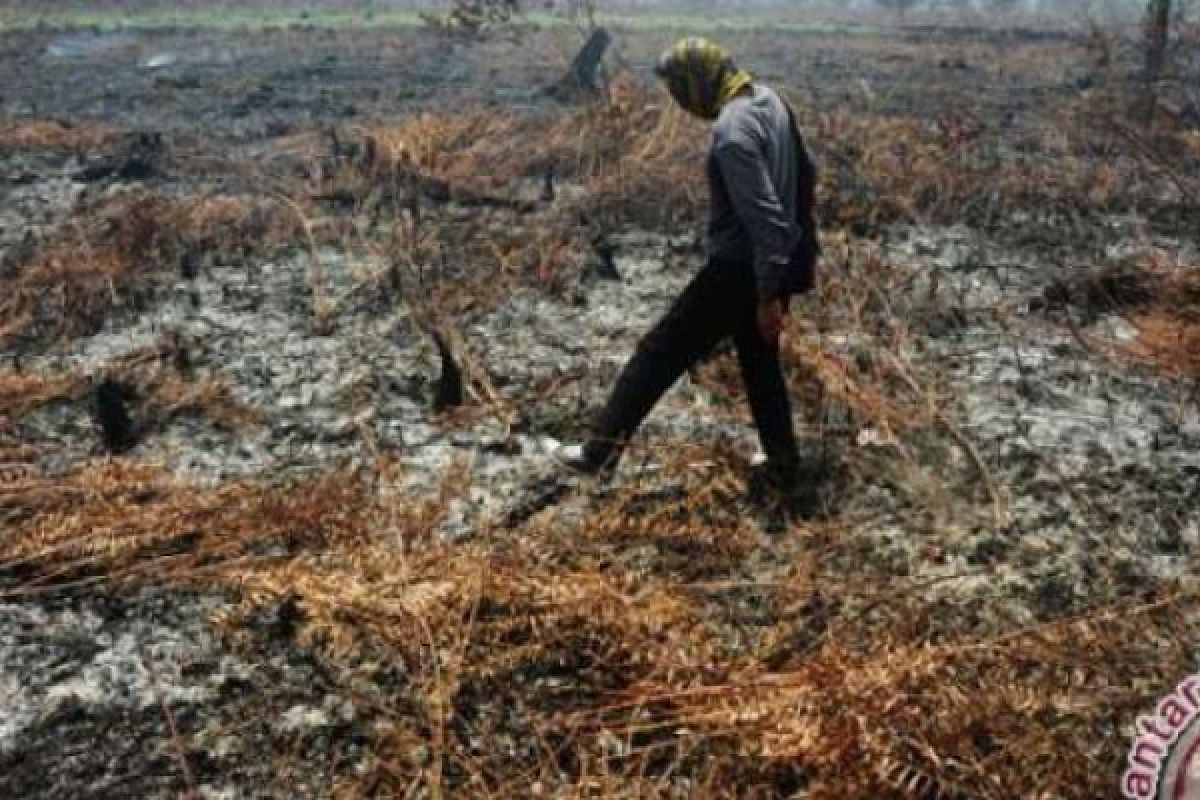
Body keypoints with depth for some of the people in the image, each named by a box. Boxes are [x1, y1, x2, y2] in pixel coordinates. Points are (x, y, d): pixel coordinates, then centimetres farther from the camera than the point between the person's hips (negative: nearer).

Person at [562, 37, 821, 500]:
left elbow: (763, 215, -27)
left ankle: (602, 450, 8)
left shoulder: (732, 130, -24)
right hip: (776, 266, 9)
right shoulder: (770, 100, 6)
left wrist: (768, 295, -23)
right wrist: (803, 248, 24)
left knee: (660, 353, 2)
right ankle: (783, 464, 29)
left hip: (739, 270, -9)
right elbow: (806, 174, 17)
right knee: (761, 364, 22)